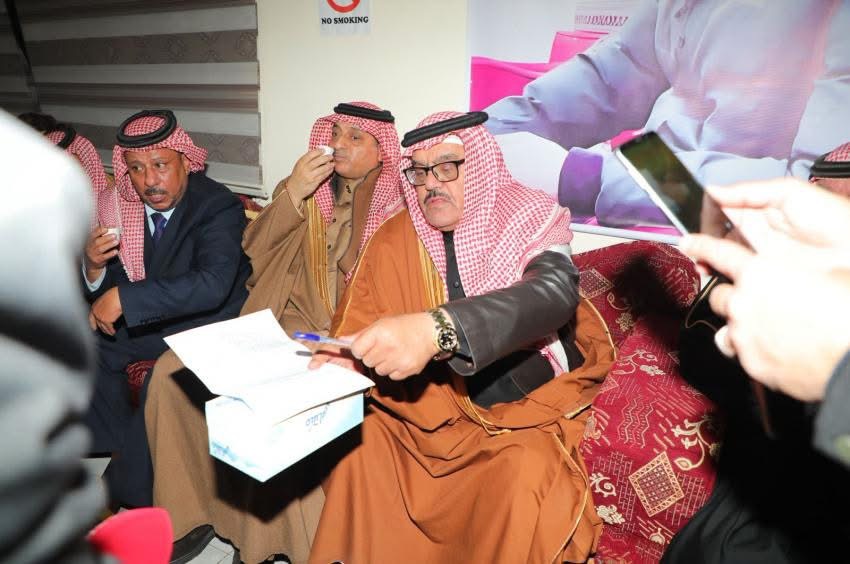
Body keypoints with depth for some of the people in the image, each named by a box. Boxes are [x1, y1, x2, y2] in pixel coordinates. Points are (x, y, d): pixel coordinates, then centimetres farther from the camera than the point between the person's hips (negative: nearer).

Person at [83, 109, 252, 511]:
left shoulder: (218, 206, -20)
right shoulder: (129, 207, -1)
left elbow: (212, 285, -35)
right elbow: (116, 284, 5)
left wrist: (124, 298, -33)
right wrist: (95, 267, -19)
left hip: (210, 327, -7)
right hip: (154, 320, 8)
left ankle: (132, 490, -3)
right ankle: (124, 448, 12)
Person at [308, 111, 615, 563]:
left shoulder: (531, 219, -12)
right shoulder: (396, 238, -1)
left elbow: (555, 293, -33)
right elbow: (361, 320, -1)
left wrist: (437, 329, -49)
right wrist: (342, 358, -26)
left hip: (525, 404, -3)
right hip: (431, 404, 4)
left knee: (523, 473, -29)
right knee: (360, 441, -13)